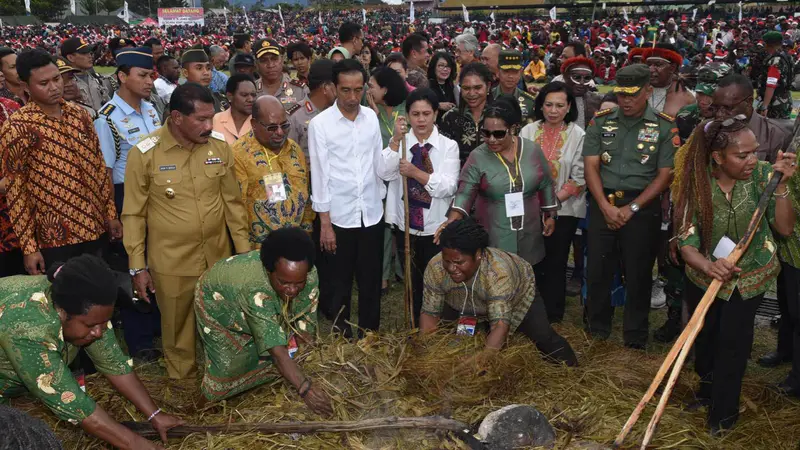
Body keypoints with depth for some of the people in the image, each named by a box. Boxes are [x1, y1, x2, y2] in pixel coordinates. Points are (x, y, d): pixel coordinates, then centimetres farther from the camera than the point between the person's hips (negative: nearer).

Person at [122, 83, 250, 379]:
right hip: (171, 263, -3)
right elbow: (134, 215, -4)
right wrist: (137, 267, -4)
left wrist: (243, 249, 9)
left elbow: (232, 201, 7)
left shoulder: (219, 146, -2)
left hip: (218, 257, 3)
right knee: (178, 328, 12)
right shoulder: (144, 154, -11)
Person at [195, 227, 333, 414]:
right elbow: (277, 349, -48)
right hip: (217, 302, -5)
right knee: (231, 363, -5)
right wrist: (304, 388, -52)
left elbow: (305, 324, -20)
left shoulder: (309, 275, -31)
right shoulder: (256, 289, -47)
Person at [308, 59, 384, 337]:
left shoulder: (371, 117, 2)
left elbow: (378, 163, 8)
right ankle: (340, 335, 27)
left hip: (372, 213, 3)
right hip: (339, 216, -3)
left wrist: (380, 201, 9)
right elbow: (320, 175, -9)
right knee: (339, 281, 10)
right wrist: (324, 223, -8)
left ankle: (370, 332, 30)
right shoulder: (320, 123, -9)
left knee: (371, 279, 13)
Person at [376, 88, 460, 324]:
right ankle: (414, 325, 32)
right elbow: (384, 174, -16)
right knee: (411, 280, 15)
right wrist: (396, 140, -23)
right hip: (405, 225, 2)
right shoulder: (399, 142, 0)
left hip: (436, 227, -1)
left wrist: (415, 172, -24)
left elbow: (447, 187, -15)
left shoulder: (448, 146, -4)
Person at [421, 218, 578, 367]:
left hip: (517, 296, -3)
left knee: (542, 336, -1)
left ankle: (570, 367, 26)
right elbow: (429, 313, -24)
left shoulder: (498, 272, -44)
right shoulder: (435, 268, -34)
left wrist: (482, 359, -60)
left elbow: (500, 325, -47)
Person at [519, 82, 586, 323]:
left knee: (555, 264, 6)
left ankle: (552, 316, 20)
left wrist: (553, 200, -14)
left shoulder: (578, 135, -4)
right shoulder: (528, 131, 3)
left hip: (563, 210, -2)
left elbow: (579, 178, -7)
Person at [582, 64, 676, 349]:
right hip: (603, 204, 2)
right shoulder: (601, 121, 5)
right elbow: (590, 166, 1)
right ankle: (597, 330, 25)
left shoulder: (665, 127, -1)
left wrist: (631, 208, -11)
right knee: (597, 269, 7)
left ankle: (635, 337, 20)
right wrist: (606, 206, -10)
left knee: (638, 273, 5)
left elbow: (665, 174, -4)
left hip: (642, 207, -2)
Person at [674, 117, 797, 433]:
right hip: (705, 274, 1)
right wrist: (707, 265, -39)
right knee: (704, 335, 16)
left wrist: (781, 185, -29)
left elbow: (785, 228, -18)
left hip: (751, 276, -1)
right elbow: (686, 240, -19)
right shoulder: (698, 183, -19)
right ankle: (708, 387, 47)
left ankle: (723, 413, 18)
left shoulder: (763, 175, -18)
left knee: (733, 339, -5)